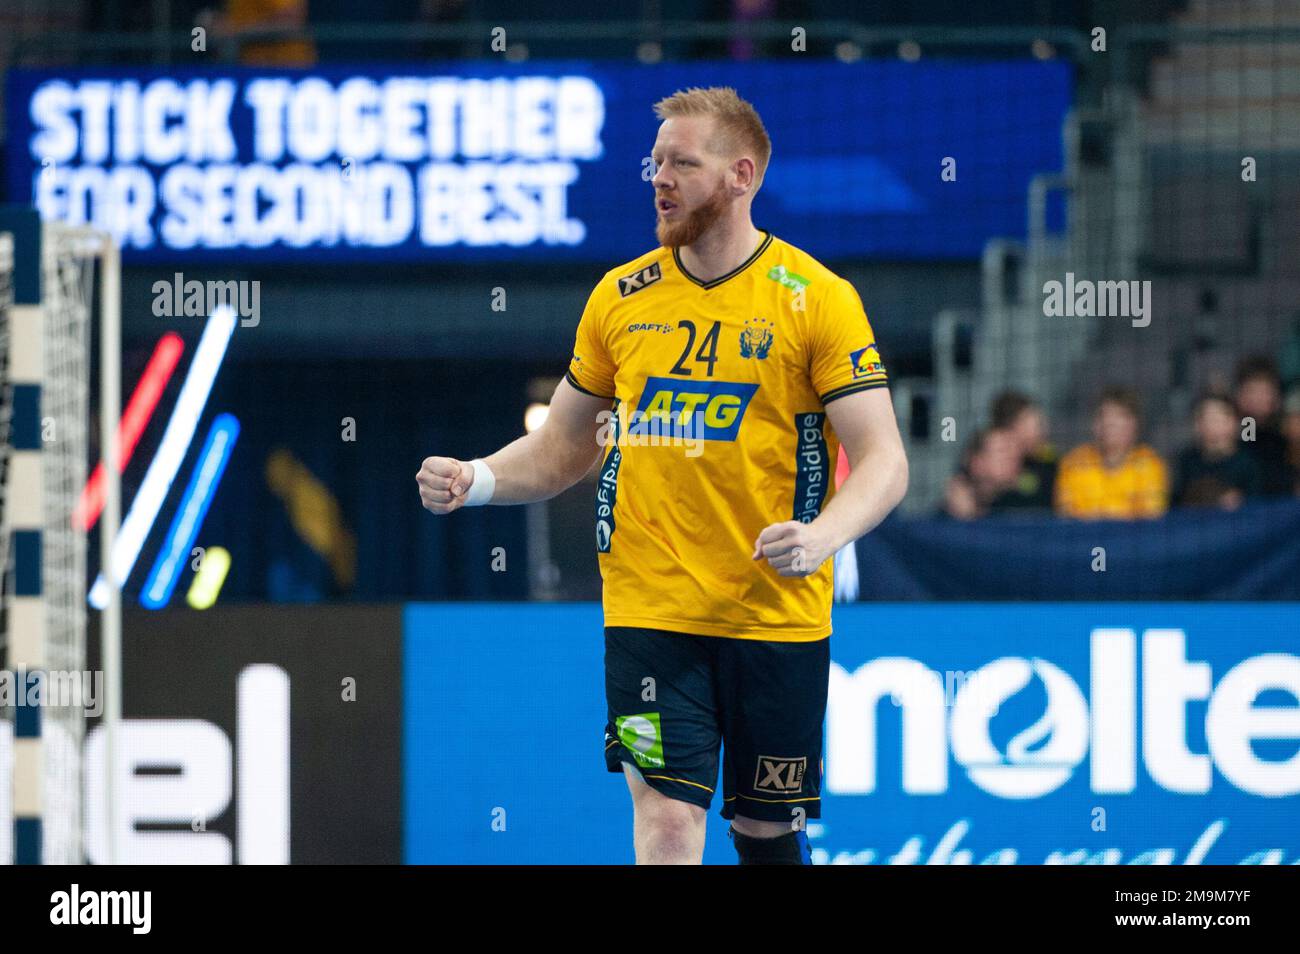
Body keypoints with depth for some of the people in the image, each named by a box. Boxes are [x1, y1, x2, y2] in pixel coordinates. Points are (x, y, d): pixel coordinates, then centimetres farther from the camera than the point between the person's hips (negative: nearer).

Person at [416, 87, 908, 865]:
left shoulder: (818, 298, -4)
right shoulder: (620, 298, 7)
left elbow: (884, 462, -8)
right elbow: (563, 449, 17)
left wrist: (820, 538, -28)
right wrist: (475, 480, -2)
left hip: (777, 618, -2)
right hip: (649, 617, 2)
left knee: (769, 832, 9)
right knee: (668, 824, -12)